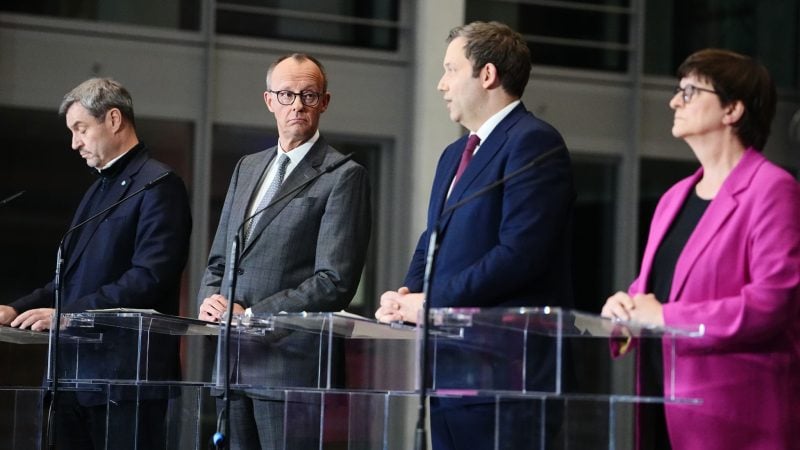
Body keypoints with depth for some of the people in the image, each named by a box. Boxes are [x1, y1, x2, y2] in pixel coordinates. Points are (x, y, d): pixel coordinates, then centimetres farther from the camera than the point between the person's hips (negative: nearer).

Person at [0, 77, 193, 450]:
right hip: (78, 376, 9)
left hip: (125, 380, -9)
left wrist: (66, 313, -20)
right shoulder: (99, 189, 22)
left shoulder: (159, 186, -8)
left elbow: (149, 279, -18)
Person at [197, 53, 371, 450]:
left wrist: (251, 314, -15)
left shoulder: (343, 176, -4)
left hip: (290, 362, -6)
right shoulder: (247, 168, 19)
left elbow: (334, 282, -12)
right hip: (232, 361, 6)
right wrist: (210, 301, 0)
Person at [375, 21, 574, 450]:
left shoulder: (533, 142, -9)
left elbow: (519, 253, -18)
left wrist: (431, 302, -15)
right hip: (450, 367, 9)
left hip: (503, 368, -9)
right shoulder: (454, 154, 22)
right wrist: (407, 297, 3)